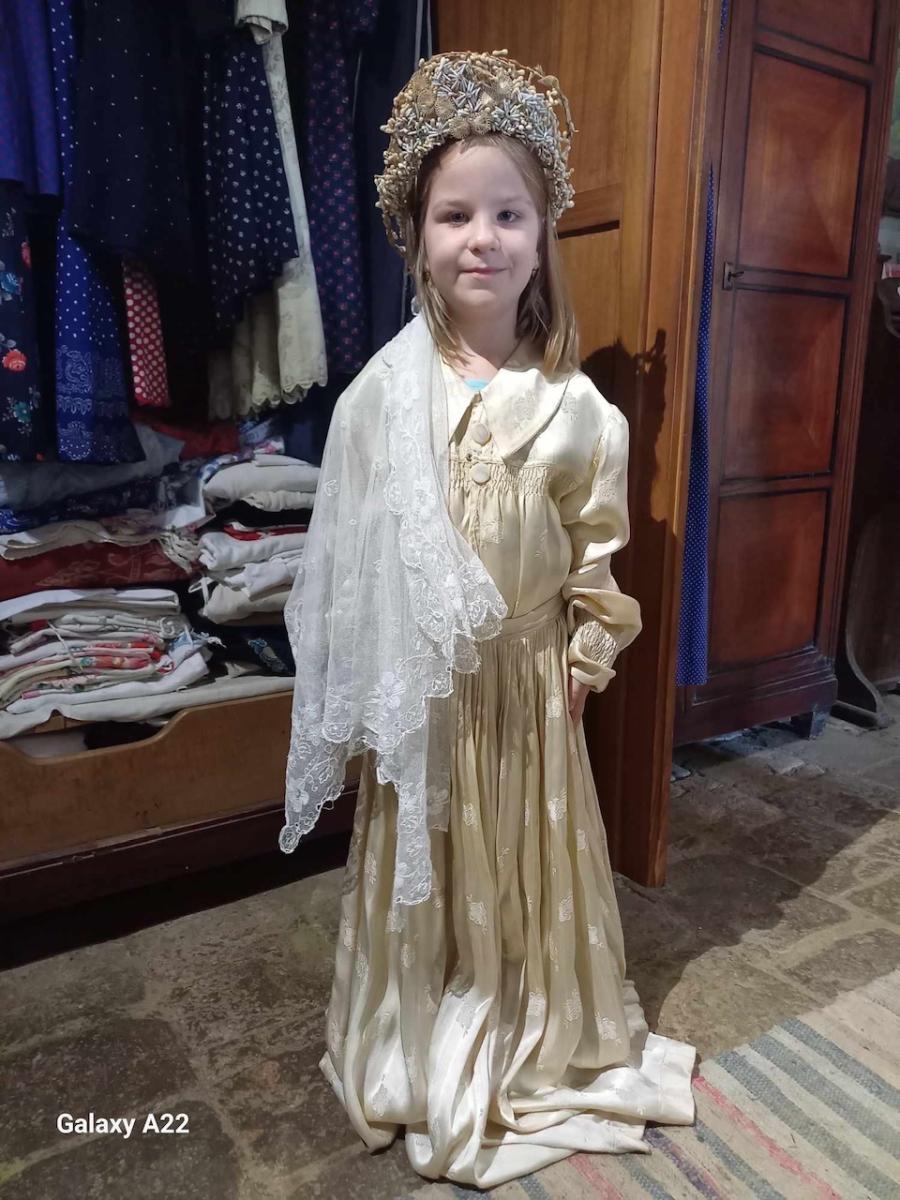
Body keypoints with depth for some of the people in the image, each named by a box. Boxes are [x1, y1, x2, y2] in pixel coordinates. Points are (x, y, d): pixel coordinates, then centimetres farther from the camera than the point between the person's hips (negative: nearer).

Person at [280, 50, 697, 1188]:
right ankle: (426, 1051, 42)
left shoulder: (572, 404, -7)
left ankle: (535, 1040, 44)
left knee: (530, 867, 17)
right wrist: (372, 685, -3)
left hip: (527, 677, 1)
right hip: (421, 682, 0)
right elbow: (353, 552, -4)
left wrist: (583, 658, 1)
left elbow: (598, 547, 1)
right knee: (423, 869, 17)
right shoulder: (384, 392, -9)